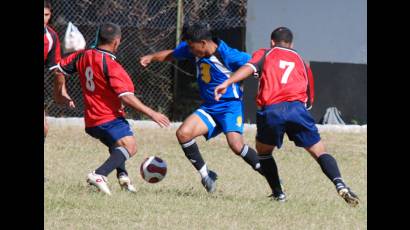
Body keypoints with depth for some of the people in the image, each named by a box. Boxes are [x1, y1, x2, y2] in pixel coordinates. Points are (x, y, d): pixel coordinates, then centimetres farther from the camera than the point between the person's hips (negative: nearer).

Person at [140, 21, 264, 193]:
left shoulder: (228, 55, -21)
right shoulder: (193, 50, 0)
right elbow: (172, 54, 17)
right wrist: (151, 57, 2)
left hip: (230, 105, -7)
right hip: (209, 107, 7)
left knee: (236, 145, -26)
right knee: (183, 133, -12)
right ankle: (205, 174, 3)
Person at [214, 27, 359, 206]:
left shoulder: (264, 54, 21)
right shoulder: (300, 61, 30)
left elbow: (249, 67, -1)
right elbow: (308, 97, 28)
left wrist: (227, 83, -11)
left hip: (270, 110, -1)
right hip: (297, 108, 1)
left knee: (263, 151, 24)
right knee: (320, 152, 4)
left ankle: (278, 193, 17)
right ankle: (339, 183, -21)